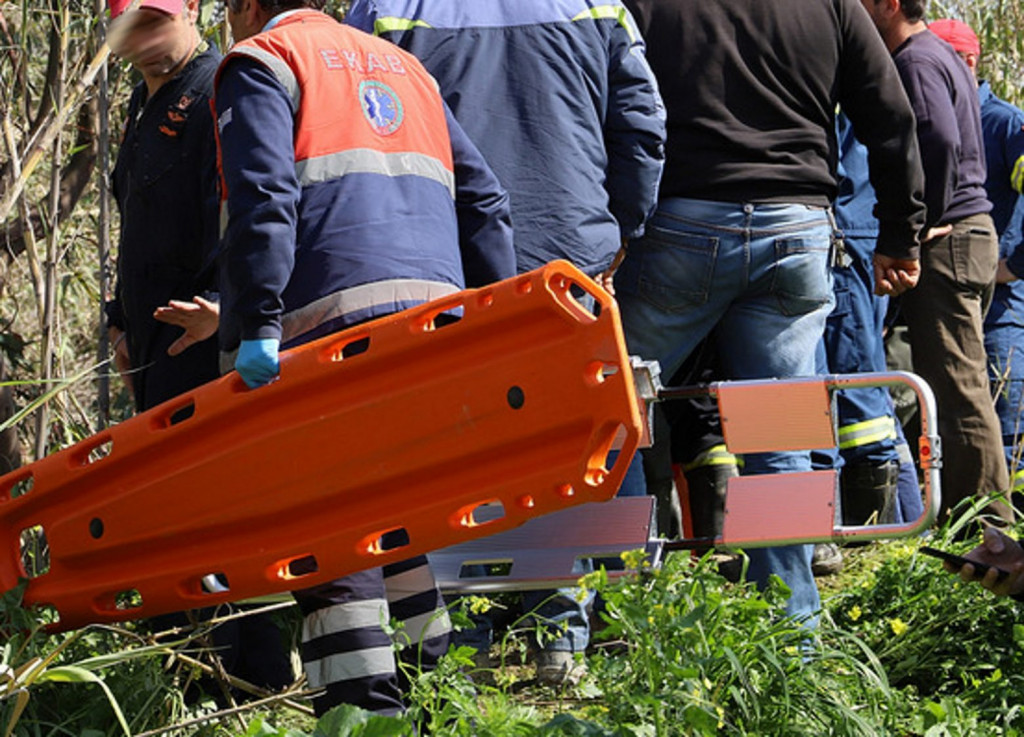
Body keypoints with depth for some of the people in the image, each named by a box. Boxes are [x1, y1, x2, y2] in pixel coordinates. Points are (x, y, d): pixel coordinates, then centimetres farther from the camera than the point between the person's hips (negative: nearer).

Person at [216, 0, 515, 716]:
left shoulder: (260, 63, 7)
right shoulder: (405, 67, 28)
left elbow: (262, 202, -10)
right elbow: (482, 204, 22)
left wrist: (255, 326, -16)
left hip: (335, 311, -7)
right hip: (439, 312, 7)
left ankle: (366, 704, -13)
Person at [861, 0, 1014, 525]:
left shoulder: (916, 62, -11)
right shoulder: (944, 56, 21)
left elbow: (940, 144, -23)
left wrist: (921, 227, -17)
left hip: (945, 243, -10)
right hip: (975, 230, 10)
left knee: (956, 390, -8)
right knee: (959, 388, 12)